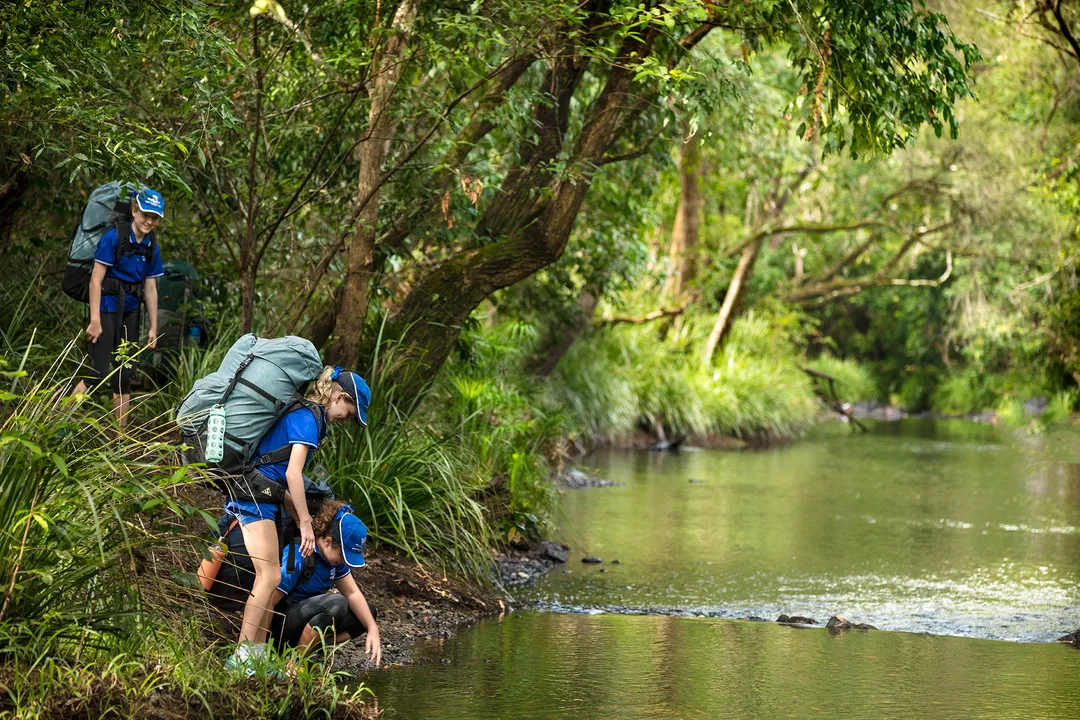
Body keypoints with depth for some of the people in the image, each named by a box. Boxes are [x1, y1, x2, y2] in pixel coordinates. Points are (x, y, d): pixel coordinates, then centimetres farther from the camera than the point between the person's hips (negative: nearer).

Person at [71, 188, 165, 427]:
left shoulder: (152, 248, 7)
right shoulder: (113, 238, -12)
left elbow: (150, 289, 12)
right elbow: (96, 279, -13)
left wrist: (153, 328, 11)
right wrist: (95, 320, -17)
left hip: (129, 314, 6)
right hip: (106, 309, -6)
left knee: (123, 378, 8)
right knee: (100, 372, -14)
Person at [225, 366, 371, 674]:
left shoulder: (301, 414, 20)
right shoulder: (308, 418, -10)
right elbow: (293, 472, -18)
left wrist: (298, 518, 18)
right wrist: (306, 523, -17)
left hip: (257, 495, 10)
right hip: (255, 496, -10)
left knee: (269, 578, 9)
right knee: (269, 576, -13)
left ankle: (257, 655, 8)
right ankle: (242, 657, -17)